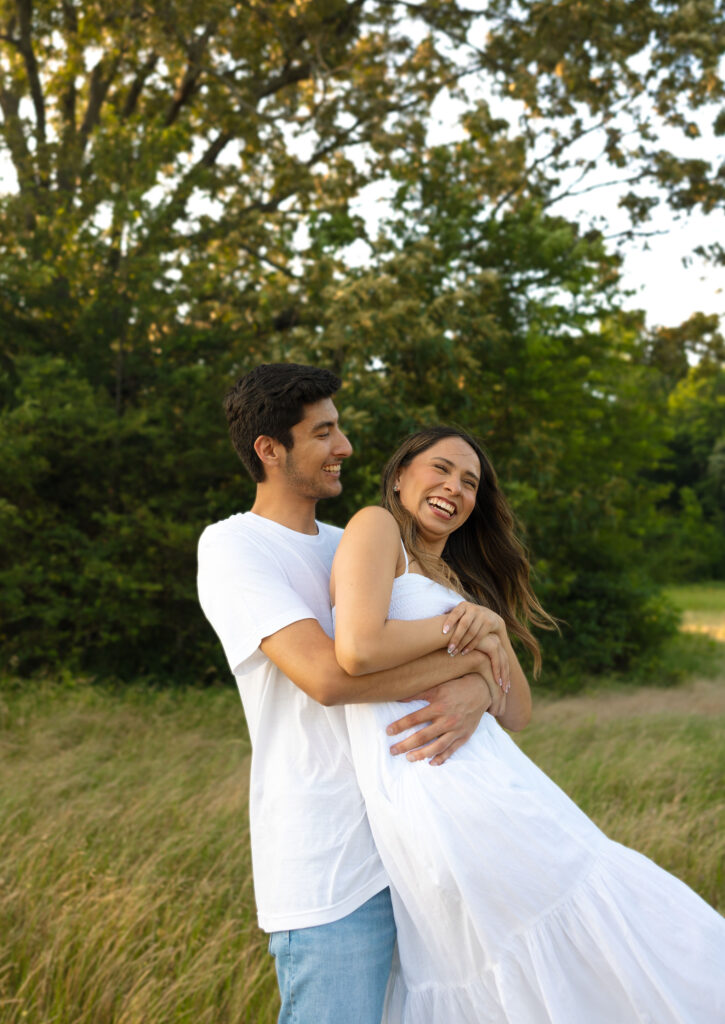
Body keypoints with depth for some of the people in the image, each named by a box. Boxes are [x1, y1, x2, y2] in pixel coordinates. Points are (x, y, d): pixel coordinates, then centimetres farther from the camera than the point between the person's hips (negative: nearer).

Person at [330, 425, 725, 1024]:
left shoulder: (456, 578, 25)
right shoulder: (376, 528, 2)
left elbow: (516, 714, 17)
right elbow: (357, 649, -18)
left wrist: (495, 629, 0)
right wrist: (456, 626, -4)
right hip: (432, 789, -8)